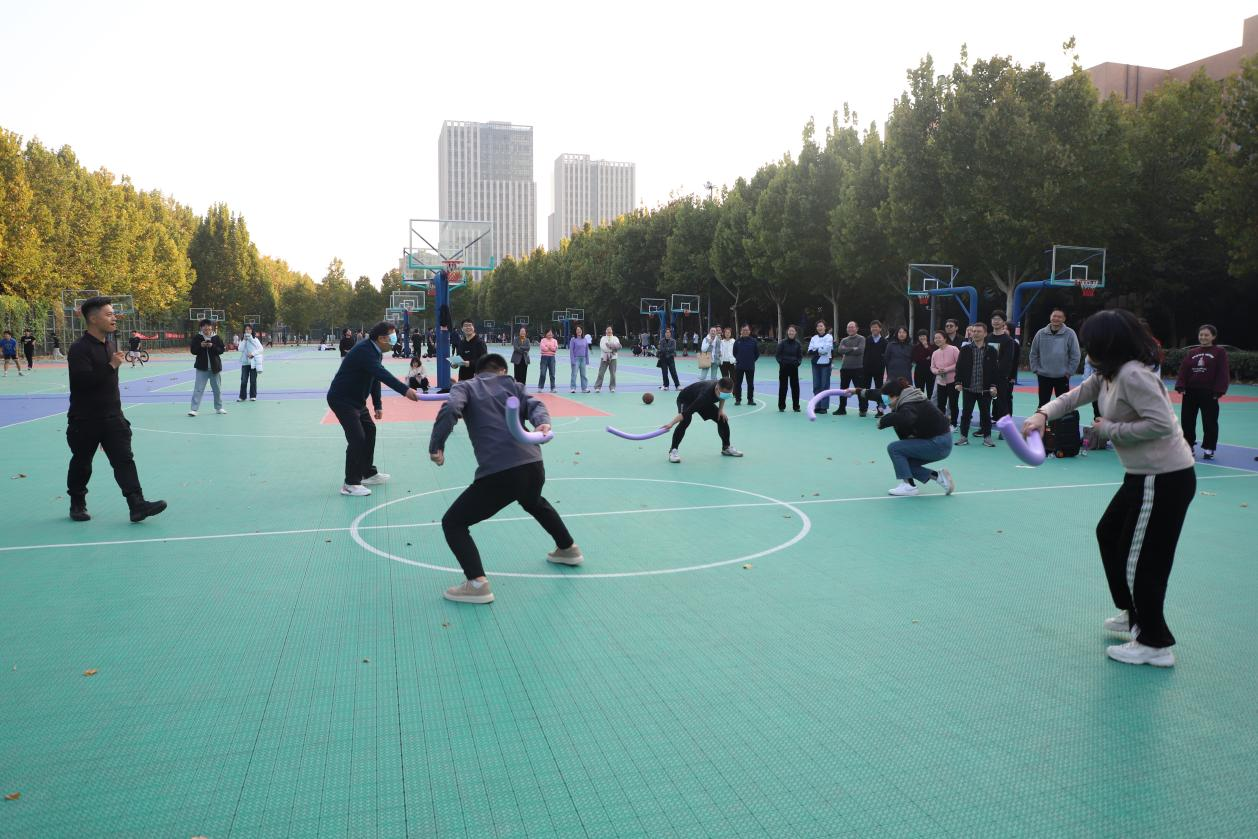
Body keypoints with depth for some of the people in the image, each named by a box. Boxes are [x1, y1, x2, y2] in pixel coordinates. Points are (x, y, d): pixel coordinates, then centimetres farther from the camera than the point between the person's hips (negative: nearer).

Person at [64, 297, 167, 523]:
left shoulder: (111, 344, 10)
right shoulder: (79, 348, -15)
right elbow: (82, 380, -28)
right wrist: (111, 366, -25)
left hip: (112, 417, 6)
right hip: (84, 420, -6)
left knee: (124, 459, -6)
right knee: (81, 464, 10)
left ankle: (137, 505, -13)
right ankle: (77, 505, 29)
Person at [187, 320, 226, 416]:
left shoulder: (216, 338, 0)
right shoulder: (197, 337, -2)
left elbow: (221, 350, -3)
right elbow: (193, 350, -2)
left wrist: (212, 346, -20)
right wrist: (200, 346, -20)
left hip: (215, 367, 2)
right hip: (202, 367, -2)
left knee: (217, 389, 12)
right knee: (198, 389, -7)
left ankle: (218, 408, 26)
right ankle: (194, 409, -6)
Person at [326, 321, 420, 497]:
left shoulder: (375, 351, 6)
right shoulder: (364, 350, -26)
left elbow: (376, 377, 12)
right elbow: (382, 374, -39)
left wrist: (378, 405, 9)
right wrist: (405, 390, -48)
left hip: (357, 399, 11)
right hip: (342, 399, -11)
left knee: (369, 431, 18)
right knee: (357, 438, -15)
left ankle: (369, 473, 31)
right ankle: (350, 484, -7)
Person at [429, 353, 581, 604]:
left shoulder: (465, 387, 14)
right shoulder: (512, 384, 24)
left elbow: (450, 409, -8)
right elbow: (534, 405, 4)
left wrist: (436, 446, -6)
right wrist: (543, 423, -13)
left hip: (497, 473, -5)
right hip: (534, 466, 5)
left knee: (452, 523, 9)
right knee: (534, 502, 40)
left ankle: (478, 584, -8)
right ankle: (568, 548, 54)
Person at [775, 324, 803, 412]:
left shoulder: (798, 344, 3)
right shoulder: (782, 343, -4)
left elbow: (800, 356, 8)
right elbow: (777, 354, -2)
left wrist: (798, 362, -10)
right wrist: (781, 362, -15)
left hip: (794, 368, 2)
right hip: (784, 367, -2)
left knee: (795, 386, 2)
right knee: (783, 387, 2)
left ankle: (796, 406, 12)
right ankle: (781, 406, 11)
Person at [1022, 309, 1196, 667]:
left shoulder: (1133, 375, -23)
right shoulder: (1109, 373, 8)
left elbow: (1161, 423, -28)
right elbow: (1077, 394, 11)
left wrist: (1110, 430, -17)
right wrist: (1043, 414, -7)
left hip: (1164, 479, -11)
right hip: (1144, 476, 11)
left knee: (1140, 560, 0)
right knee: (1108, 534, 23)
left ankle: (1155, 644, 15)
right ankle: (1136, 615, 38)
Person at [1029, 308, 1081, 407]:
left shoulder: (1069, 334, -7)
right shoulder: (1041, 334, 0)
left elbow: (1075, 356, -5)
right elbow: (1034, 353, 7)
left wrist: (1069, 372, -8)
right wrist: (1035, 369, 1)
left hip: (1062, 377, -2)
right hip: (1044, 376, 2)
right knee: (1043, 403, 8)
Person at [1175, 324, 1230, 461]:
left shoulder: (1220, 352, -1)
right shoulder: (1191, 353, 8)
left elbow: (1223, 373, -6)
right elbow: (1183, 371, 5)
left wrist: (1218, 391, -14)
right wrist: (1180, 386, -9)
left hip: (1209, 393, -4)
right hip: (1190, 392, 4)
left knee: (1209, 422, 2)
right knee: (1187, 421, 7)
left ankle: (1208, 449, 11)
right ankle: (1189, 446, 19)